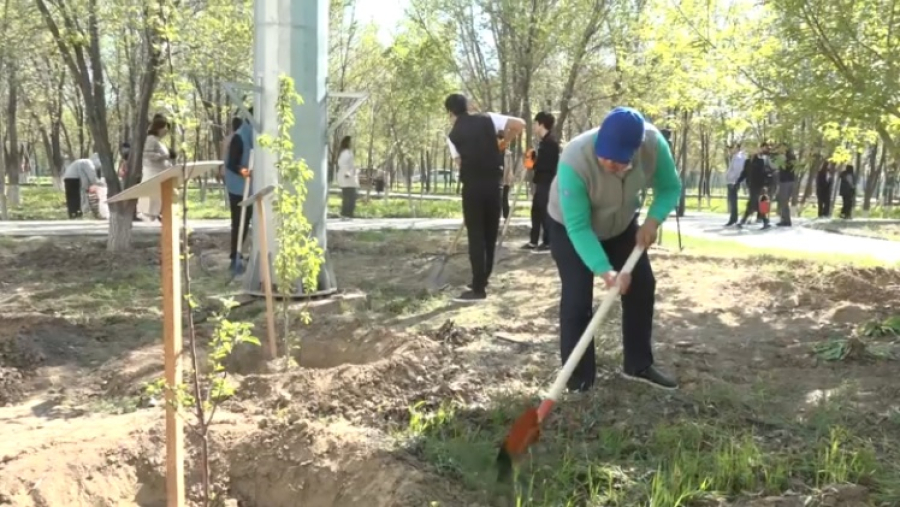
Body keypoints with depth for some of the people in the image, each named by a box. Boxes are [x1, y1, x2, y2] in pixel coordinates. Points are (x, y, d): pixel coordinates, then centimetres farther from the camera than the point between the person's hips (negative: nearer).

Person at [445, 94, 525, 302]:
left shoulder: (453, 135, 4)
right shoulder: (488, 119, 5)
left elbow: (460, 161, 7)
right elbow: (520, 124, -1)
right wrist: (504, 142, 13)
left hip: (472, 186, -2)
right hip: (493, 184, 2)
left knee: (476, 236, -1)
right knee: (490, 234, 13)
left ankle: (478, 288, -4)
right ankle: (483, 280, 22)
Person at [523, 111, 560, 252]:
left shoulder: (551, 142, -14)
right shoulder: (544, 141, 16)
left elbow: (549, 164, -19)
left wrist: (533, 163, -10)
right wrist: (534, 158, 5)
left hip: (547, 182, -10)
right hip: (542, 182, 10)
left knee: (545, 212, -6)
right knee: (536, 211, 13)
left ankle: (548, 242, 0)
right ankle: (534, 241, 20)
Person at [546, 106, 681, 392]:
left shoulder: (654, 144, -30)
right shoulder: (575, 161, -42)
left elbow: (670, 188, -12)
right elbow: (578, 227, -38)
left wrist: (653, 220, -30)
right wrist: (605, 271, -47)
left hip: (621, 224, 5)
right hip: (569, 227, -4)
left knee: (642, 286, 5)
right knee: (577, 299, -13)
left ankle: (638, 365, 20)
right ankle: (579, 379, -1)